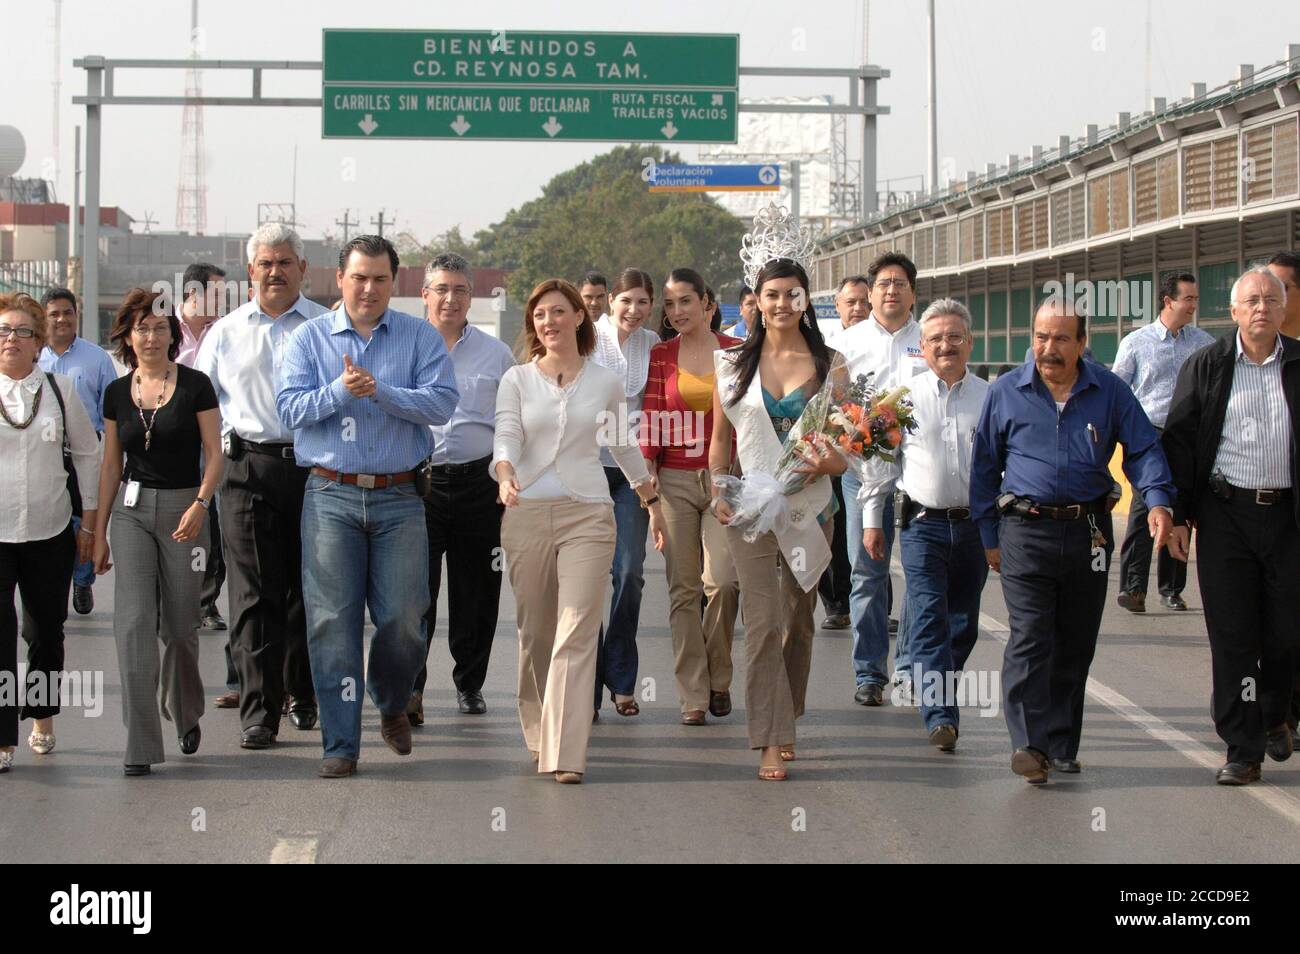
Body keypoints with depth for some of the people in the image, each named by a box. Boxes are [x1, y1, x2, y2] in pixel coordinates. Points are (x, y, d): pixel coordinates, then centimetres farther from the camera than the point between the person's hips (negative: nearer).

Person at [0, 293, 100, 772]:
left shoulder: (60, 388, 4)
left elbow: (87, 453, 12)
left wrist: (89, 519, 10)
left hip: (50, 533, 2)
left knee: (47, 632, 12)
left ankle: (41, 717, 32)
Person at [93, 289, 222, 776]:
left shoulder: (195, 385, -2)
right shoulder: (117, 393, 7)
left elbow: (214, 454, -4)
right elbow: (111, 466, 12)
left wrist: (200, 504, -19)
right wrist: (100, 532, 12)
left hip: (183, 508, -2)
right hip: (131, 509, 2)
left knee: (180, 625, 5)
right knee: (133, 621, -9)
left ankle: (186, 716, 33)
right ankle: (141, 745, -7)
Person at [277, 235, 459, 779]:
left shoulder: (421, 338, 8)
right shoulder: (310, 338, 10)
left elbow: (441, 404, -6)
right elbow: (290, 409, 0)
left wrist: (381, 391, -16)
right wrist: (339, 391, -15)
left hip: (400, 498, 0)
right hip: (330, 496, 0)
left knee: (404, 619, -1)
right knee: (333, 621, -4)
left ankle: (392, 706, 29)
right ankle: (341, 744, 2)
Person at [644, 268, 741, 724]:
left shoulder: (737, 352, 5)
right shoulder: (660, 356, 6)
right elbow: (652, 422, 1)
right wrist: (647, 483, -7)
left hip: (725, 478, -1)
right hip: (675, 480, 1)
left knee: (723, 581, -14)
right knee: (683, 590, 0)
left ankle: (719, 678, 9)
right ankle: (693, 695, 6)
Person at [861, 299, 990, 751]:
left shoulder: (990, 399, 5)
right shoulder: (905, 397, 2)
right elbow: (881, 459, 8)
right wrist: (872, 519, 7)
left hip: (975, 524, 2)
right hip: (923, 523, -2)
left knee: (963, 624, 10)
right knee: (929, 620, -11)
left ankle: (935, 693, 29)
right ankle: (941, 717, -17)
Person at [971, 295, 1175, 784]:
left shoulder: (1109, 391, 4)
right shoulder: (1006, 393, 2)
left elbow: (1143, 448, 7)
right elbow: (985, 467, 9)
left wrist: (1157, 500, -12)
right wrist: (989, 537, 8)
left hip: (1089, 532, 2)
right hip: (1026, 529, -2)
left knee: (1076, 643, 7)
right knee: (1030, 638, -13)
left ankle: (1062, 744, 17)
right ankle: (1030, 742, -15)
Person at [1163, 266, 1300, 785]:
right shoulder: (1205, 367, 4)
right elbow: (1179, 442, 3)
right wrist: (1175, 514, -3)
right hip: (1225, 514, -1)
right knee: (1232, 636, 0)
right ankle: (1243, 749, 7)